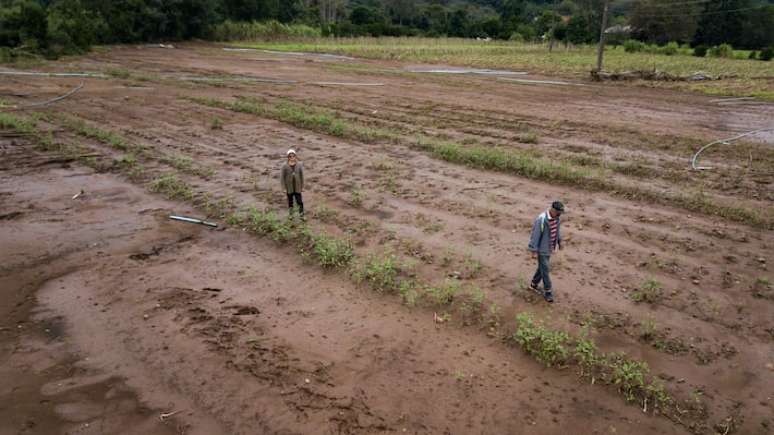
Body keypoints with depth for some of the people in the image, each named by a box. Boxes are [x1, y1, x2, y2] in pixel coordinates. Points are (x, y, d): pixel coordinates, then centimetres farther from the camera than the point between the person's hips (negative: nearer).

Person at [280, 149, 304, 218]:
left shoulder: (299, 165, -6)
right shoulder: (285, 166, -11)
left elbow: (301, 176, 2)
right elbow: (282, 177, -6)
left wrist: (302, 187, 4)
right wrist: (284, 188, -7)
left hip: (297, 187, 1)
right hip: (289, 188, -1)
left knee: (299, 201, -1)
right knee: (290, 202, 12)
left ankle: (301, 215, 14)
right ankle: (290, 214, 31)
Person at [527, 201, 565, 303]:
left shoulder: (557, 217, -5)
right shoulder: (541, 220, -28)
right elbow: (535, 235, -23)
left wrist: (559, 241, 24)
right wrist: (534, 251, -19)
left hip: (550, 248, 8)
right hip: (542, 249, -8)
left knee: (543, 267, 20)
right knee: (545, 270, 0)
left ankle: (534, 284, 38)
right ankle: (547, 292, 12)